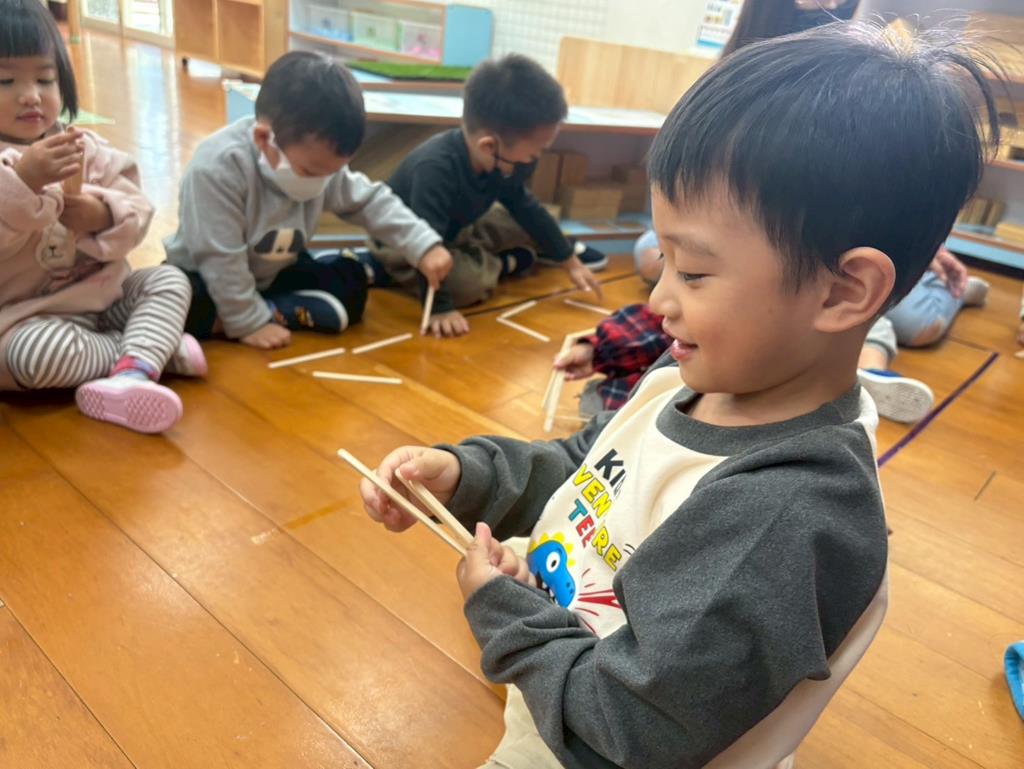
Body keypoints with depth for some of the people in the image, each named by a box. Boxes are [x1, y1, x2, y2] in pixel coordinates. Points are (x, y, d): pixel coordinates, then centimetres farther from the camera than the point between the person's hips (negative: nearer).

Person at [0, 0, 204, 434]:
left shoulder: (87, 149, 4)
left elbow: (137, 215, -1)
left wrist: (102, 216, -23)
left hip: (103, 294, 5)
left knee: (170, 280, -9)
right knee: (37, 352, -32)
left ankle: (132, 372, -32)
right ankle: (156, 349, -11)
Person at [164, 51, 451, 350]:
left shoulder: (318, 159, -12)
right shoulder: (217, 167, -33)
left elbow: (372, 200, -4)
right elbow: (219, 259, -30)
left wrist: (425, 247, -14)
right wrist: (248, 323, -28)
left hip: (273, 275, 6)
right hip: (207, 280, -6)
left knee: (352, 282, -8)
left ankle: (271, 311, -19)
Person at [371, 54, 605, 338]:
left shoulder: (496, 160, -14)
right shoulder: (436, 169, -41)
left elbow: (524, 207, 0)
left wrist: (571, 262, 3)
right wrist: (440, 307, -45)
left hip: (456, 229, 7)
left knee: (529, 221, 5)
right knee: (469, 283, -30)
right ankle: (504, 263, 0)